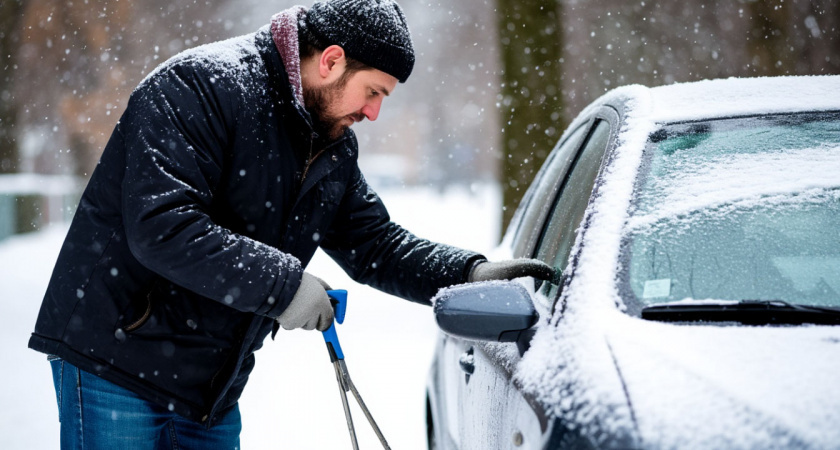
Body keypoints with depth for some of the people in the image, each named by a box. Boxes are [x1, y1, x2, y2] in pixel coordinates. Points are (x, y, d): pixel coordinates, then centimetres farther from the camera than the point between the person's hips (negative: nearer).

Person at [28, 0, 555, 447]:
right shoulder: (200, 85, -18)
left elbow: (374, 244, 15)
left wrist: (470, 274, -1)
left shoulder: (334, 148, 9)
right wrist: (283, 284, -26)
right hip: (115, 363, -8)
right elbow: (160, 226, -28)